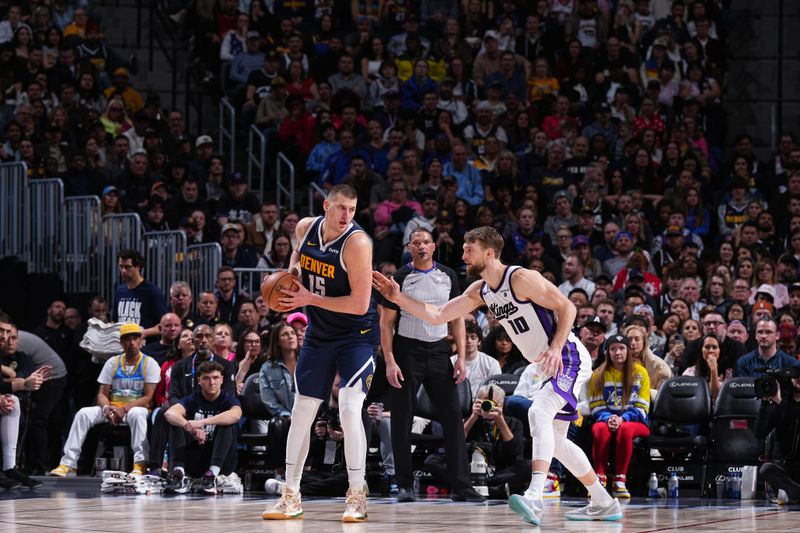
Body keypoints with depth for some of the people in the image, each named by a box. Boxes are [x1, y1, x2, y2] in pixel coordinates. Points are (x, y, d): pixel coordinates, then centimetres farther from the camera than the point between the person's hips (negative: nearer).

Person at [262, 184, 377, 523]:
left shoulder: (357, 242, -23)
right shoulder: (306, 227, -4)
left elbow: (360, 304, -26)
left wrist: (310, 298, -23)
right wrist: (292, 270, 1)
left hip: (356, 335, -6)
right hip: (318, 335, 6)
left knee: (350, 408, -20)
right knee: (301, 412, 6)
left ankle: (357, 496, -10)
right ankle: (291, 497, 16)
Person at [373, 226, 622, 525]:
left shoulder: (522, 278, -17)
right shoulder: (480, 291, 8)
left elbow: (567, 307, -16)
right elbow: (437, 316, 8)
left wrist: (556, 347, -27)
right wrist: (399, 299, -3)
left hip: (568, 358, -10)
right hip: (551, 366, 10)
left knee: (538, 412, -31)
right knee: (553, 440, 15)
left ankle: (534, 499, -46)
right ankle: (604, 504, 26)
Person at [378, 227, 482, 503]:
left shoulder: (448, 276, 6)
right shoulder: (400, 278, -4)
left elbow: (457, 318, 10)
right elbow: (386, 322, -4)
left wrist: (461, 357, 1)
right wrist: (390, 362, -13)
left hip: (438, 351, 3)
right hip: (407, 351, -3)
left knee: (453, 416, -3)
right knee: (402, 420, -2)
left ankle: (460, 485, -2)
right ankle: (405, 485, 7)